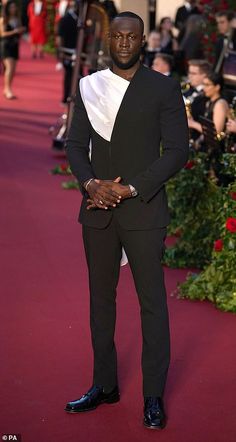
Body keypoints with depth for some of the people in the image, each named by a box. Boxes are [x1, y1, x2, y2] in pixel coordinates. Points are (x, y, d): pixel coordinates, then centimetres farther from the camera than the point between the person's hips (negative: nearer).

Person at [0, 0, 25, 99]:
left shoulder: (17, 19, 9)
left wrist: (21, 31, -7)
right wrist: (14, 32, -21)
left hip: (15, 46, 6)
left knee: (13, 69, 6)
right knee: (9, 67, -17)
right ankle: (8, 90, -16)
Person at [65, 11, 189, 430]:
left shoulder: (164, 89, -3)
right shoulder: (89, 87, 8)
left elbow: (178, 149, -7)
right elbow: (75, 143, 8)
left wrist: (130, 188, -15)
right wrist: (90, 182, -11)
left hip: (143, 210, -4)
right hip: (97, 209, 4)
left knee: (151, 299, -1)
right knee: (100, 297, 11)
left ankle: (154, 395, 8)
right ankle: (104, 384, 24)